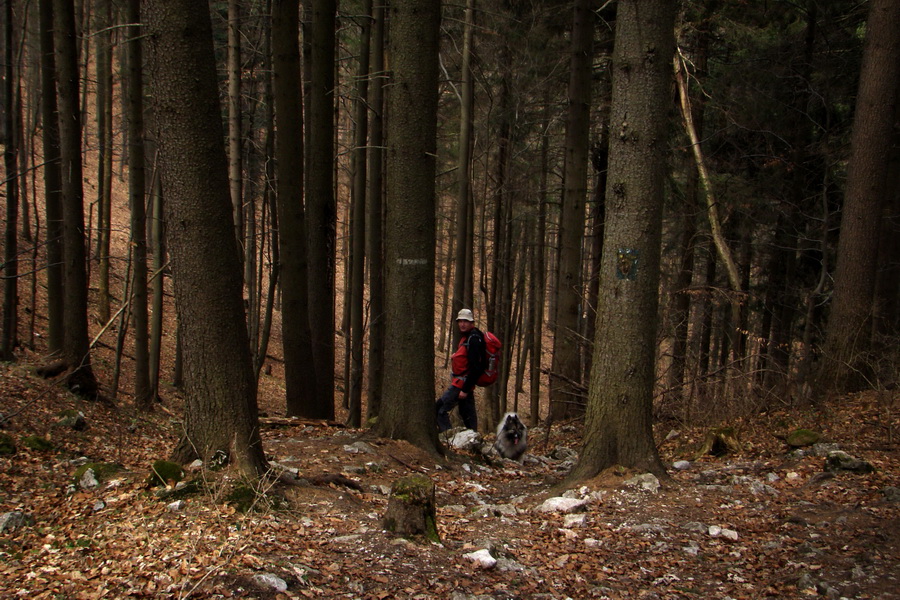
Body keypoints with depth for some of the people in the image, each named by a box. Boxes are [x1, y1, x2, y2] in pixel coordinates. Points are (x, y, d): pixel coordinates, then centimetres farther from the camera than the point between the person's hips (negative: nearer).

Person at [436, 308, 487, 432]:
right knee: (468, 415, 11)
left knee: (439, 409, -11)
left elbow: (476, 367, -23)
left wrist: (465, 389, -23)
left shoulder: (474, 339, -16)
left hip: (461, 383, -10)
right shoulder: (466, 337, 16)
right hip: (465, 384, 10)